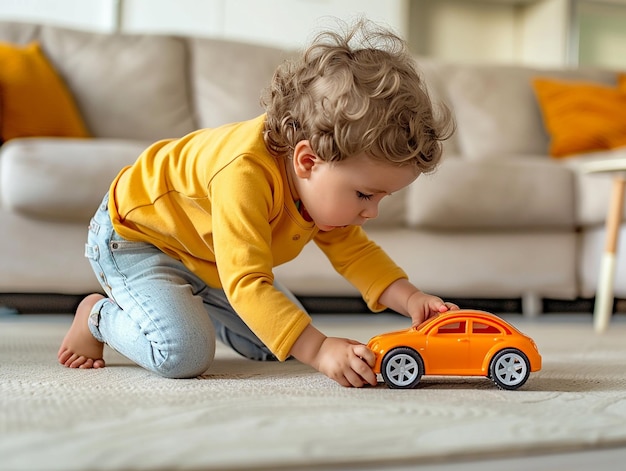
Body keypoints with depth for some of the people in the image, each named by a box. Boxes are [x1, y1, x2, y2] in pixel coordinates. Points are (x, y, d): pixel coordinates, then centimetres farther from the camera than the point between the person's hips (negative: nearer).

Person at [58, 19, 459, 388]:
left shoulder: (322, 180, -15)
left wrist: (410, 299, -19)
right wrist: (320, 350, -51)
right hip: (134, 236, -8)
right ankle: (99, 316, 1)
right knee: (185, 354, -28)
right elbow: (246, 283, -46)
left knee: (278, 339, 7)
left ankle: (186, 301, 25)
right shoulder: (244, 175, -43)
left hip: (207, 257, 8)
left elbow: (353, 250, -4)